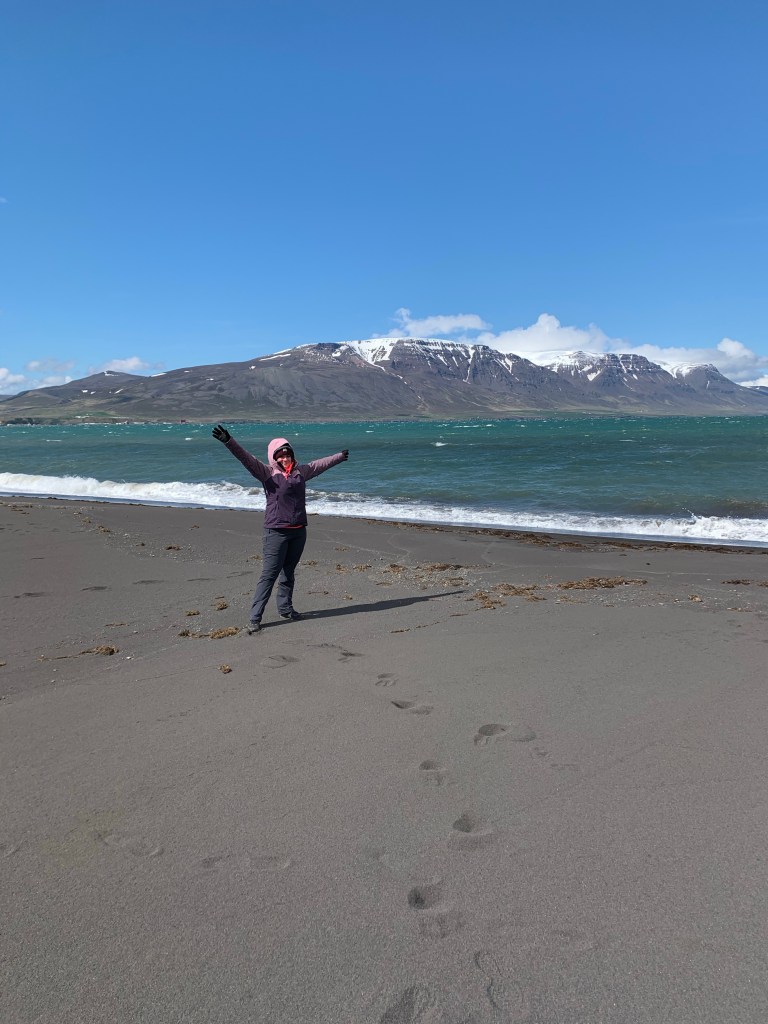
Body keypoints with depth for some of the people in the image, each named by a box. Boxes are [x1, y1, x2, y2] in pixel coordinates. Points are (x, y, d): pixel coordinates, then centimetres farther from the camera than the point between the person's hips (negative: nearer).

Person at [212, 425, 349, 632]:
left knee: (289, 571, 18)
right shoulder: (267, 472, -4)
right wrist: (229, 442, -31)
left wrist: (340, 456, 42)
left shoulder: (301, 470, 11)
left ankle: (285, 607, 33)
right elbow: (246, 458, -16)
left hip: (299, 531, 5)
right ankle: (255, 618, -4)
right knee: (269, 574, -8)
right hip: (277, 531, -5)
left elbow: (320, 464, 27)